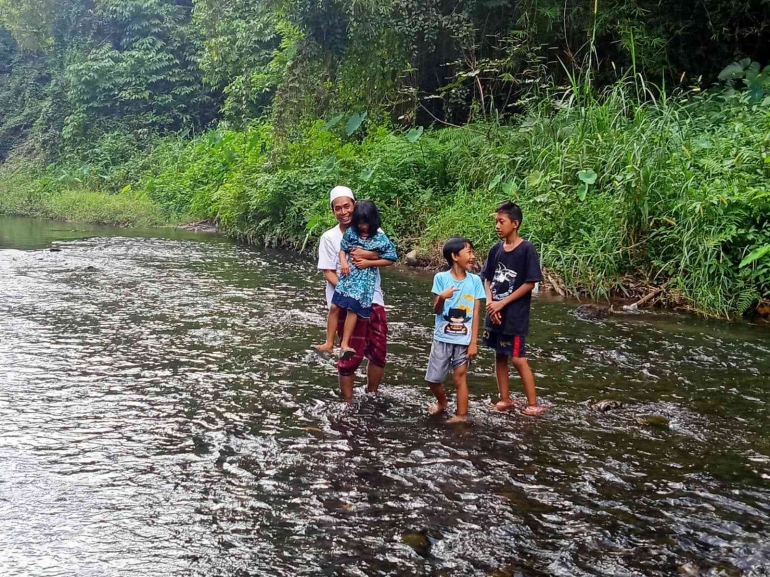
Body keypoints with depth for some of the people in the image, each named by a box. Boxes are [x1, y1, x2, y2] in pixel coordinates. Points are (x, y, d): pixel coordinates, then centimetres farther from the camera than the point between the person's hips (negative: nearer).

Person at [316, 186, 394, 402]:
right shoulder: (329, 237, -2)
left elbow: (390, 259, -2)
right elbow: (328, 272, -7)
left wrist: (368, 259, -19)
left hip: (373, 298, 3)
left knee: (379, 351, 8)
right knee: (352, 354, 0)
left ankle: (372, 397, 26)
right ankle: (348, 403, 12)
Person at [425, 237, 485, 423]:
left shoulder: (475, 280, -3)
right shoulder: (441, 278, -7)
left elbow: (476, 313, -2)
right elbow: (436, 310, -5)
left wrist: (474, 342, -5)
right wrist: (442, 298, -27)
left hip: (463, 340, 0)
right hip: (442, 338, 0)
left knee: (460, 378, 3)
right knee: (433, 378, 8)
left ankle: (461, 416, 15)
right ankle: (442, 403, 36)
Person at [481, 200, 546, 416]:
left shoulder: (526, 249, -12)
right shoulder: (496, 250, 4)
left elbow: (530, 283, -13)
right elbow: (488, 279, 10)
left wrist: (502, 303, -15)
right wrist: (490, 302, -9)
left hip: (515, 315, -6)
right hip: (495, 313, 6)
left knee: (518, 359, -5)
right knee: (499, 356, 12)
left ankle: (533, 404, 6)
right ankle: (505, 398, 24)